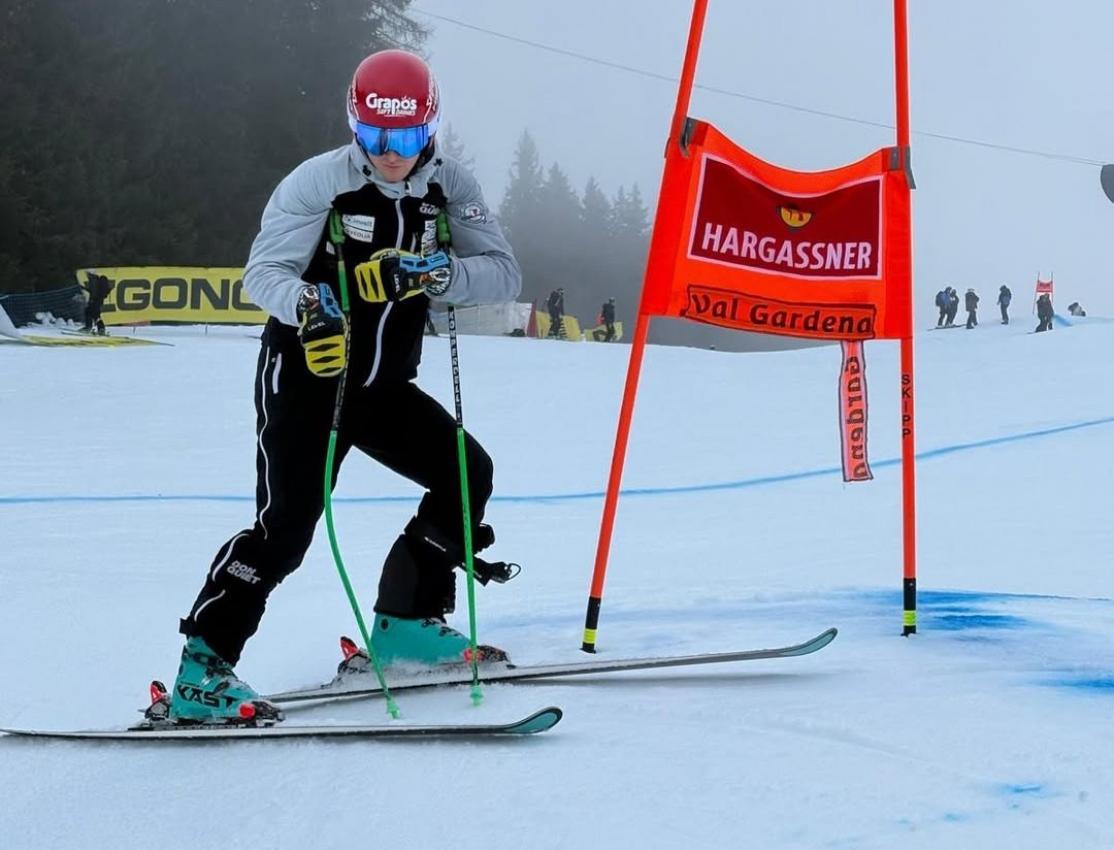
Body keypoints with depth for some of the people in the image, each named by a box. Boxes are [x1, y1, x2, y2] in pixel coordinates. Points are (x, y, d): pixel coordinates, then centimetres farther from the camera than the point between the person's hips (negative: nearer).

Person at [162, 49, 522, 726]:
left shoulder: (450, 186, -3)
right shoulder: (319, 182, -15)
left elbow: (505, 274, -10)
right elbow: (263, 271, -17)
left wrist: (440, 273, -29)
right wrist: (306, 304, -39)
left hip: (386, 385, 6)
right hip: (305, 376, -6)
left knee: (468, 473, -1)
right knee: (287, 523, -18)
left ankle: (406, 621, 14)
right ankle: (201, 671, -16)